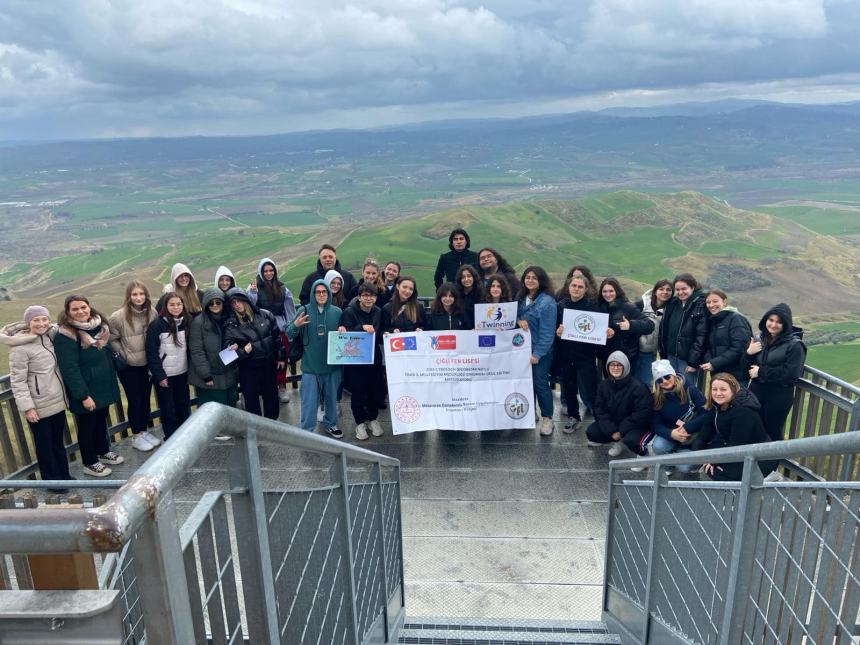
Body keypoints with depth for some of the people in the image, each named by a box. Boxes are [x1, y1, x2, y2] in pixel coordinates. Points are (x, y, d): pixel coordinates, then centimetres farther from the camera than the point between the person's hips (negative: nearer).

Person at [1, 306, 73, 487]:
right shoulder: (20, 348, -17)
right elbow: (17, 381, -15)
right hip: (39, 406, -6)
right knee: (44, 444, 10)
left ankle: (64, 475, 33)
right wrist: (27, 407, -18)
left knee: (59, 441, 19)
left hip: (57, 400, 6)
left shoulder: (50, 336, 1)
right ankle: (52, 479, 25)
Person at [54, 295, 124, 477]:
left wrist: (113, 379, 11)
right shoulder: (65, 335, -21)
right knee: (87, 426, 10)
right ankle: (90, 463, 26)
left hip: (104, 386, 7)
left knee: (101, 420, 23)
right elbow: (69, 369, -22)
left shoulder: (99, 326, 3)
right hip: (85, 391, -7)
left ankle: (103, 451, 42)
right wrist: (83, 395, -23)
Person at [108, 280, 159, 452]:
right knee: (134, 400, 7)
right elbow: (112, 340, -7)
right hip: (128, 366, -3)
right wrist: (124, 355, -9)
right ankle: (136, 436, 22)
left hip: (147, 364, 3)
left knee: (146, 399, 15)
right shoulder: (118, 316, -18)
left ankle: (145, 431, 32)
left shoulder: (152, 312, -8)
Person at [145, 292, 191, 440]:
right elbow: (152, 353, -12)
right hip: (164, 375, -4)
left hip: (182, 373, 5)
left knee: (184, 405, 13)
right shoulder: (157, 325, -12)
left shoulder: (186, 322, 3)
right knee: (168, 409, 5)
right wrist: (159, 375, -14)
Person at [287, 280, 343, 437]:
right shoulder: (304, 311, -6)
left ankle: (331, 424, 37)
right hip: (310, 364, -2)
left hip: (332, 363, 3)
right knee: (309, 399, 2)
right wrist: (295, 325, -25)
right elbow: (289, 335, -4)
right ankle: (306, 431, 15)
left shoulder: (337, 312, 0)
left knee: (331, 396, 17)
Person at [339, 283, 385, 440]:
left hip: (374, 358, 4)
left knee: (376, 390, 7)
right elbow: (345, 335, -18)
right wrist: (362, 327, -29)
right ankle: (360, 422, 20)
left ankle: (373, 419, 28)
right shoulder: (349, 312, -10)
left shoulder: (378, 312, 4)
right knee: (358, 391, 2)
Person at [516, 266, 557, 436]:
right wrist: (519, 320, -11)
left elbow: (547, 332, -18)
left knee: (540, 384, -2)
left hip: (540, 350, -7)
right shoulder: (522, 298, 7)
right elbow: (515, 316, 15)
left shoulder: (547, 302, -16)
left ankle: (547, 419, 12)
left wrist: (537, 353, -19)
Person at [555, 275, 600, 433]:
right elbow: (553, 328, 6)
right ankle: (573, 417, 32)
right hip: (566, 355, 3)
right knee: (568, 387, 13)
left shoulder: (592, 306, -3)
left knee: (591, 390, -6)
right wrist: (557, 332, -16)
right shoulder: (561, 305, 4)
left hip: (586, 355, -3)